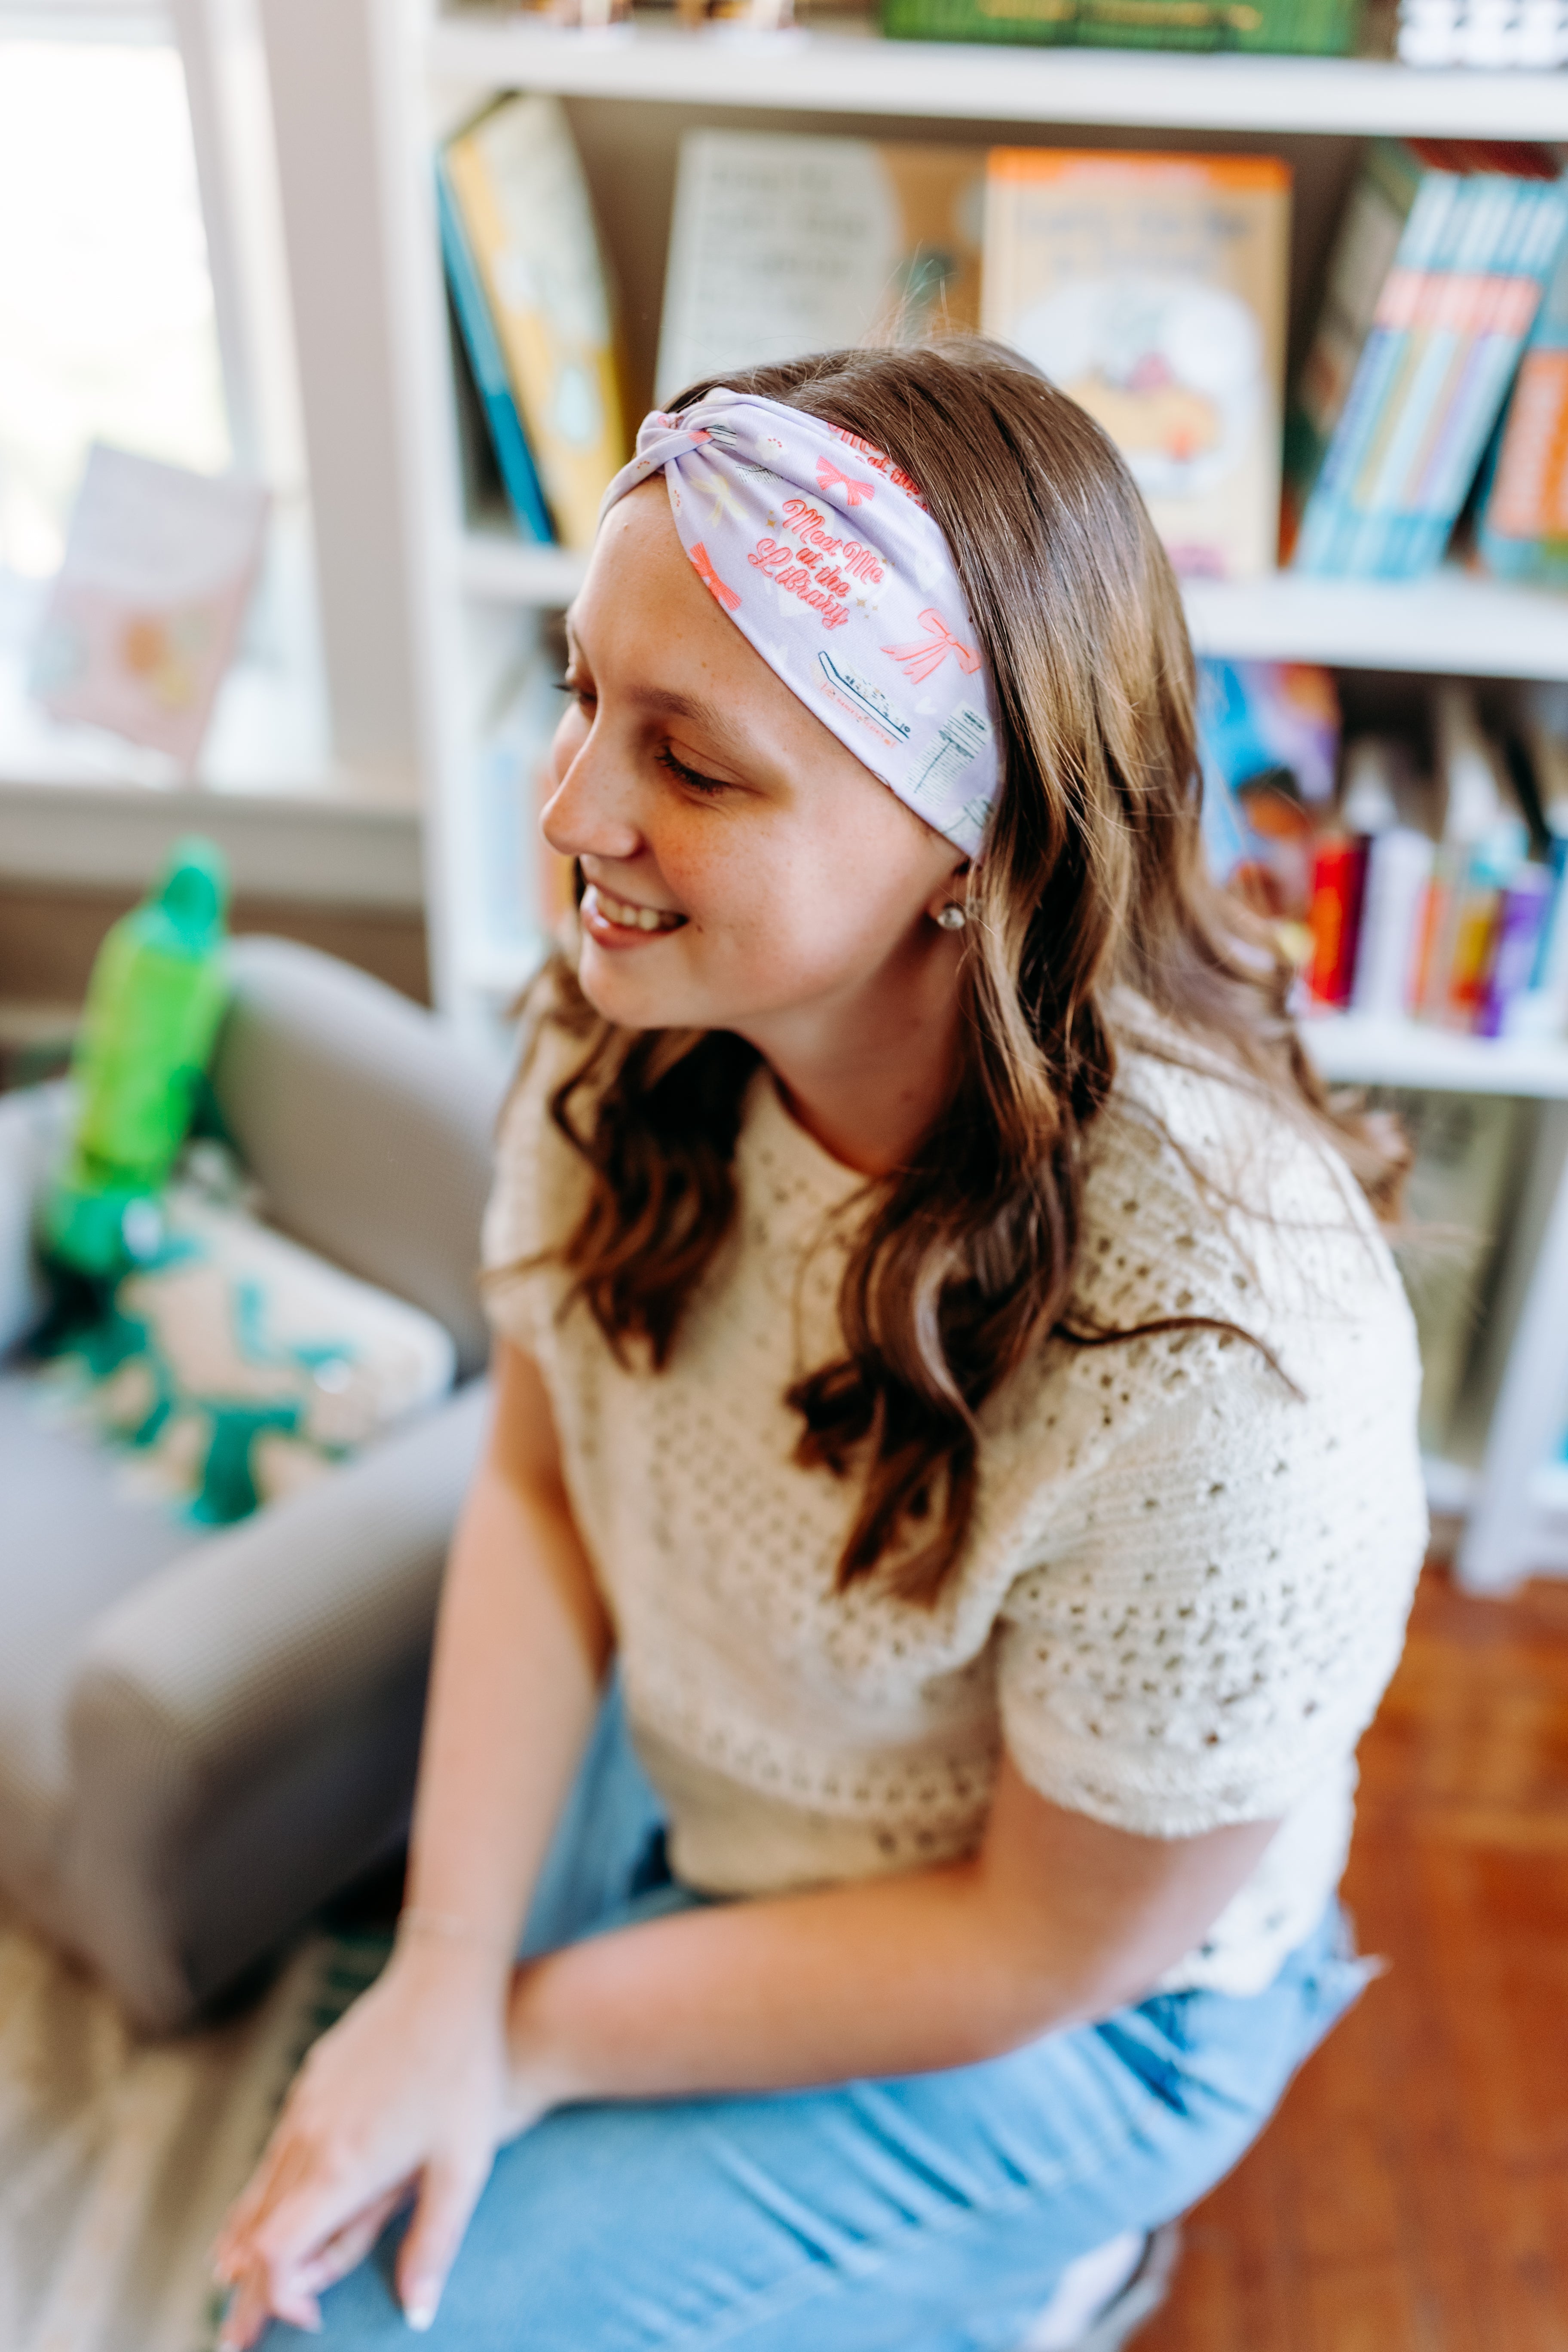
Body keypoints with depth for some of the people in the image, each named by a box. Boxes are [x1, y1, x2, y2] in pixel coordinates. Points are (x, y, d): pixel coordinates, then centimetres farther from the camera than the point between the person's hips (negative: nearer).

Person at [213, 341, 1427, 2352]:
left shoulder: (1222, 1358, -37)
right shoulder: (637, 1019, -20)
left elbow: (1046, 1946, -22)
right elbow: (538, 1490, -7)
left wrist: (530, 2031, -14)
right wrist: (445, 1971, -15)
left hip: (1055, 2013, -4)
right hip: (667, 1792, 5)